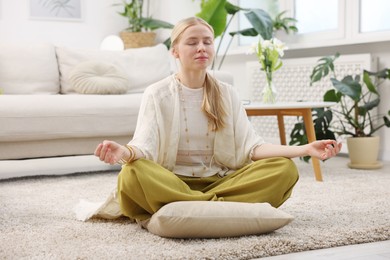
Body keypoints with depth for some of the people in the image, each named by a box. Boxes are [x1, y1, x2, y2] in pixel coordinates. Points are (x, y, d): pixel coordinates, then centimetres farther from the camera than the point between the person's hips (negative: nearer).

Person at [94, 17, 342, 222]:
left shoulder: (227, 94, 9)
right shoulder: (157, 93, 1)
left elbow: (250, 146, 0)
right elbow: (145, 146, -12)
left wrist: (305, 149, -14)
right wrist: (125, 152, -38)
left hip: (219, 182, 3)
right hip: (170, 183, -3)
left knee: (285, 169, -20)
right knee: (133, 175, -35)